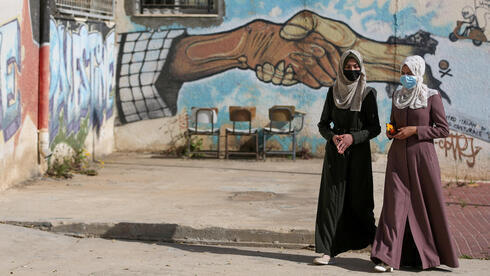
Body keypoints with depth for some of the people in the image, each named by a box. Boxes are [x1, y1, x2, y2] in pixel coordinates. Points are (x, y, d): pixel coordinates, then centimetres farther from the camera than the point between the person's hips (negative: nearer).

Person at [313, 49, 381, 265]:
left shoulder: (368, 93, -1)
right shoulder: (333, 91, 7)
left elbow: (375, 128, -2)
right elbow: (323, 124, 10)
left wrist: (353, 137, -16)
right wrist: (333, 137, -11)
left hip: (359, 151, -2)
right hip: (335, 151, 2)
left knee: (359, 199, 0)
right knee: (332, 198, -5)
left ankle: (376, 245, 22)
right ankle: (328, 251, -5)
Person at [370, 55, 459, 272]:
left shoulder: (432, 97, -4)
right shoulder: (398, 96, 10)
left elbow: (443, 130, -4)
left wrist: (415, 130, -14)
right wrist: (390, 132, 1)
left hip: (422, 156, -3)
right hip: (398, 156, 3)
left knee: (427, 204, 5)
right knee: (395, 204, -5)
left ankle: (430, 254, 24)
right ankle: (388, 258, -9)